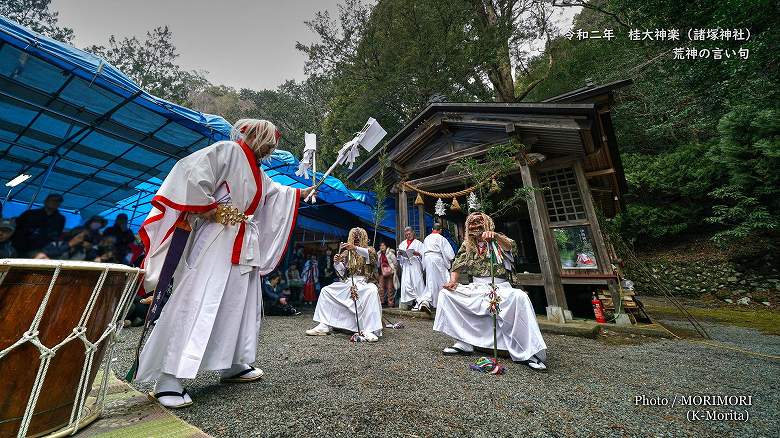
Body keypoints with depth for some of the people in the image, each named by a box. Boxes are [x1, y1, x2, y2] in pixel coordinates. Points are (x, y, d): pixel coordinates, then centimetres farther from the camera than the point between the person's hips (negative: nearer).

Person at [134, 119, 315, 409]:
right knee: (196, 303, -11)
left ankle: (232, 365, 23)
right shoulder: (228, 150, -4)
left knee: (240, 303, 11)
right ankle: (168, 379, 0)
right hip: (215, 241, -9)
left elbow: (276, 191, 37)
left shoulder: (257, 173, 22)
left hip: (244, 246, 9)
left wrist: (300, 193, 46)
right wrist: (207, 207, -15)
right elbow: (192, 172, -16)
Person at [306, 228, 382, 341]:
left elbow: (371, 256, -23)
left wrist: (356, 248, -38)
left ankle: (369, 330, -36)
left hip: (365, 282, -5)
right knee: (325, 291, -5)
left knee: (372, 291, -37)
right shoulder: (347, 253, 14)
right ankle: (325, 326, -6)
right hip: (348, 283, 5)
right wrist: (337, 263, -9)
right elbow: (343, 273, 11)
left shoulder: (369, 250, 4)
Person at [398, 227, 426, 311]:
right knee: (406, 284, -7)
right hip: (406, 266, 4)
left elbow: (423, 254, -1)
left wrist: (417, 253, -21)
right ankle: (418, 301, 1)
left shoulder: (418, 243, 8)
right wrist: (399, 253, -5)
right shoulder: (402, 243, 20)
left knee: (417, 283, -12)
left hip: (415, 265, -3)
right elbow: (398, 255, 18)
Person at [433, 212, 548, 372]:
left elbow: (511, 247, -19)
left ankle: (528, 353, -21)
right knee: (446, 293, -15)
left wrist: (495, 235, -40)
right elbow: (457, 266, 10)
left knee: (519, 297, -34)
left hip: (499, 287, -3)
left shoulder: (497, 241, 3)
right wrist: (452, 281, -10)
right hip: (476, 288, 4)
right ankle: (463, 343, -9)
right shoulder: (467, 246, 12)